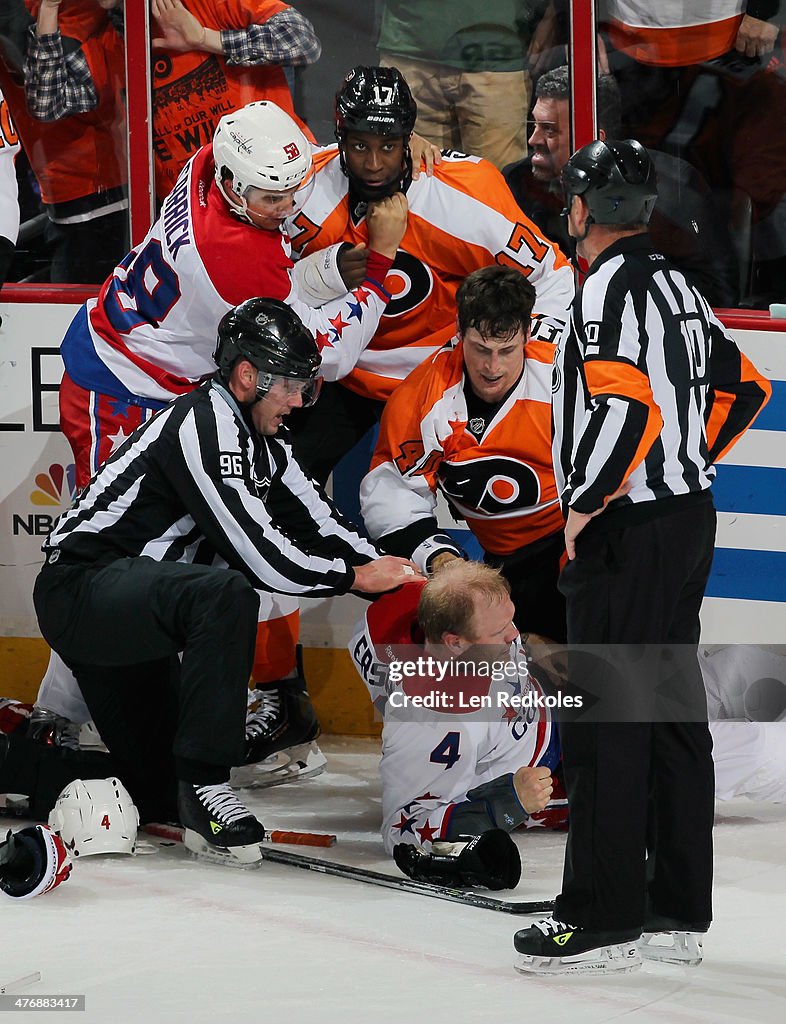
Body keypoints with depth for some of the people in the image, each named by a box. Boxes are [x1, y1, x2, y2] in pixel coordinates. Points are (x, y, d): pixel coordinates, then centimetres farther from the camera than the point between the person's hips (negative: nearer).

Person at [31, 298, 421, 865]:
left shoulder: (259, 444, 12)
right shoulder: (203, 425, -20)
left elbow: (317, 522, 11)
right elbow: (257, 556, -25)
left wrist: (390, 570, -4)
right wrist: (356, 577, -15)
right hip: (80, 587, -11)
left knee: (155, 777, 16)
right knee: (224, 595, -38)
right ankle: (206, 787, -32)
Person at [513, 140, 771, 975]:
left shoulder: (611, 288, -15)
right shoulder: (676, 286, 14)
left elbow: (628, 408, -26)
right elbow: (744, 387, 22)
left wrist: (584, 505, -16)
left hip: (628, 532, -9)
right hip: (689, 524, 9)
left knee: (605, 720, -6)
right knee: (672, 712, 11)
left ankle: (603, 920, -5)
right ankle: (679, 912, 16)